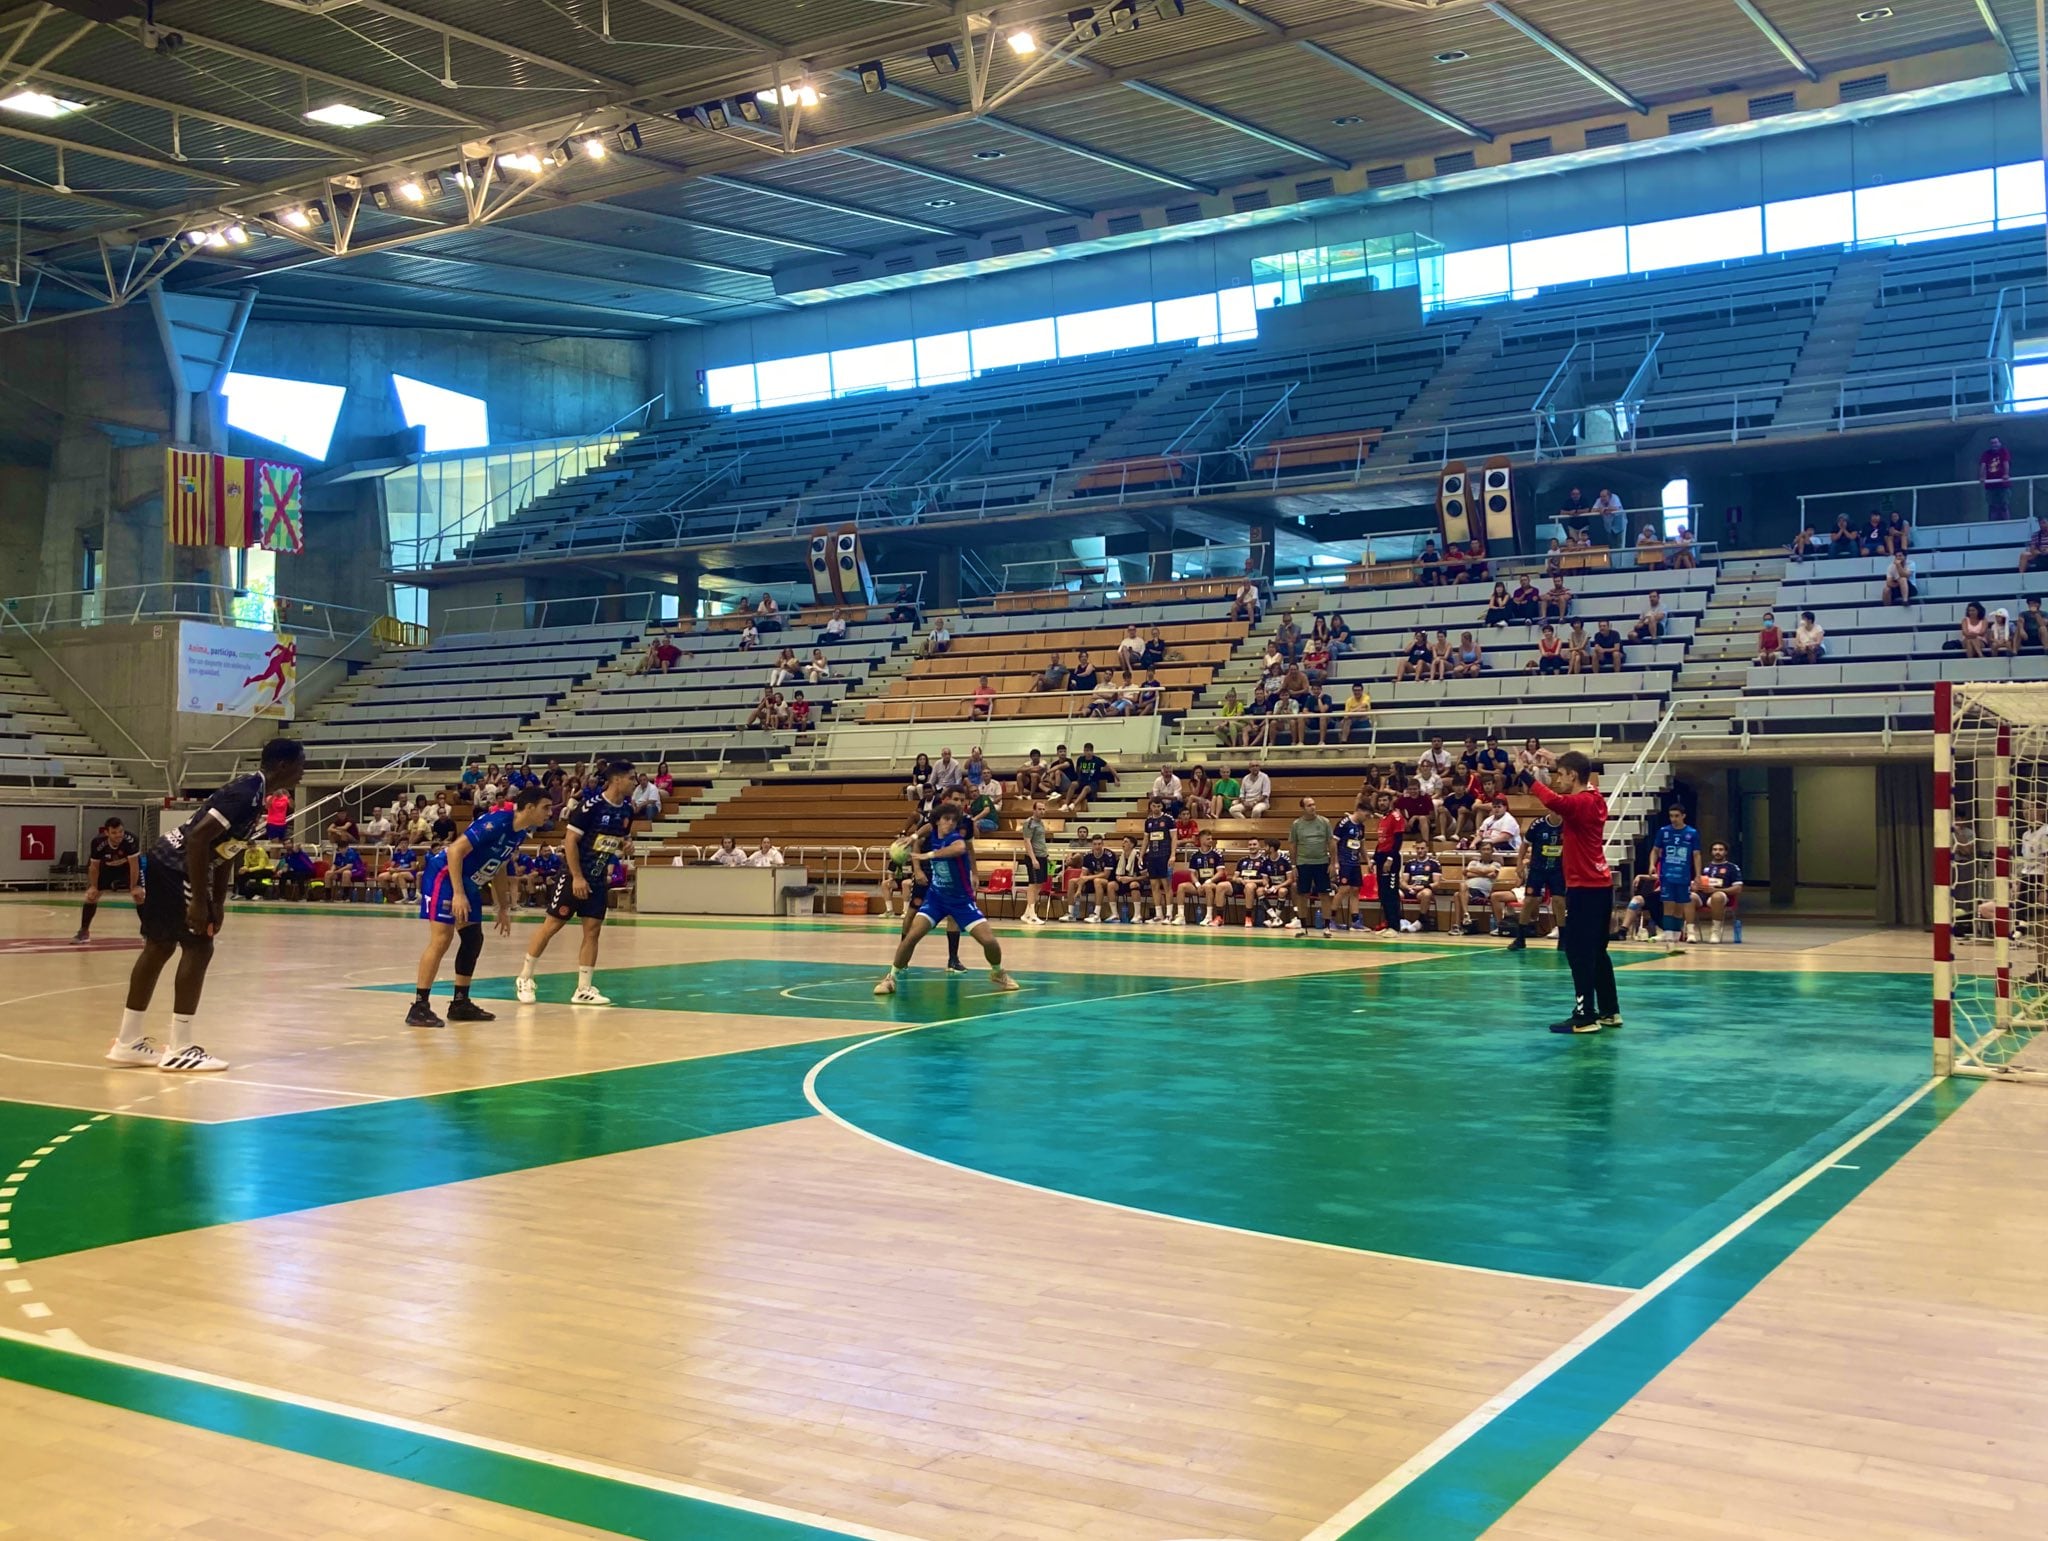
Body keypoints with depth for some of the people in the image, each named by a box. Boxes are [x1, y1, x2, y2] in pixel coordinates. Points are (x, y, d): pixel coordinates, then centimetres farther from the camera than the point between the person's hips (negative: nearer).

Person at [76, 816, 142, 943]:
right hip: (106, 867, 2)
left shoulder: (130, 840, -39)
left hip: (128, 866, -2)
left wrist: (134, 887, -27)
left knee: (139, 894, -15)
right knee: (91, 894, -2)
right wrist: (93, 886, -13)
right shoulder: (98, 842, -32)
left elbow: (134, 864, -30)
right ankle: (84, 931, 13)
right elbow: (94, 866, -15)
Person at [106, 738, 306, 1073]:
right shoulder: (247, 793, -22)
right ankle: (178, 1049, -6)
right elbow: (198, 837, -28)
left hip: (168, 864, 11)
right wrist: (199, 901, -25)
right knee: (198, 948, -9)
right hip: (175, 867, -11)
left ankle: (127, 1043, 22)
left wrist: (218, 903, 14)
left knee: (160, 947, 14)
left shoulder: (256, 794, 9)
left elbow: (225, 849, 17)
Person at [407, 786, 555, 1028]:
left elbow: (498, 868, 19)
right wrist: (458, 894, -31)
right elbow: (455, 850, -27)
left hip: (469, 884, 10)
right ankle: (419, 1007, -13)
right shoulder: (496, 822, -24)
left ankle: (460, 1003, 18)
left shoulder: (520, 833, 4)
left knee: (473, 940, 9)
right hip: (444, 876, -10)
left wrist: (503, 908, 20)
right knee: (442, 939, -15)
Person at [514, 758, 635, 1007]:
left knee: (593, 930, 3)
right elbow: (570, 840, -17)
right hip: (574, 877, -6)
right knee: (552, 925, 0)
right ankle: (525, 979, 13)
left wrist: (625, 845, -5)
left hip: (598, 879, 7)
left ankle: (584, 990, 8)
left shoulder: (626, 811, 4)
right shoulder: (591, 805, -18)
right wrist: (577, 877, -19)